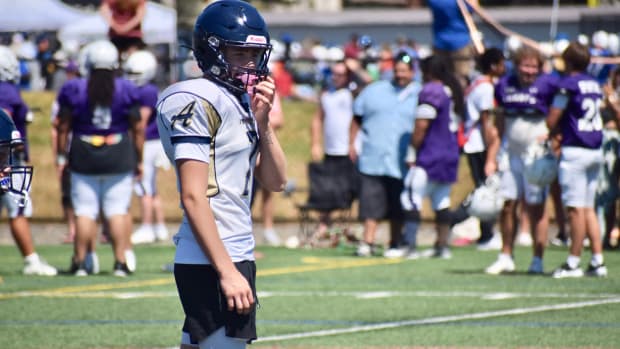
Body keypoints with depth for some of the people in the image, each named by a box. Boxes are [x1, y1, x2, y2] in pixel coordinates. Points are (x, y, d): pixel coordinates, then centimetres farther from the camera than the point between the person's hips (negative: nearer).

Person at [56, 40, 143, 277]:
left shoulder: (74, 89, -3)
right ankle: (121, 261, 2)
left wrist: (62, 155, 12)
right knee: (117, 211, 4)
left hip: (84, 157, 0)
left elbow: (63, 126, 2)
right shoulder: (126, 90, -1)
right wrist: (139, 159, 13)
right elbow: (138, 128, 4)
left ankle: (81, 262, 7)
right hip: (119, 157, 0)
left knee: (84, 211, 4)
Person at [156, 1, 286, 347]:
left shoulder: (242, 103, 15)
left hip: (235, 255, 9)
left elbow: (275, 182, 16)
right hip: (211, 264, -9)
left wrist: (262, 121, 2)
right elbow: (193, 197, -18)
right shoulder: (198, 102, -12)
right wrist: (227, 272, -21)